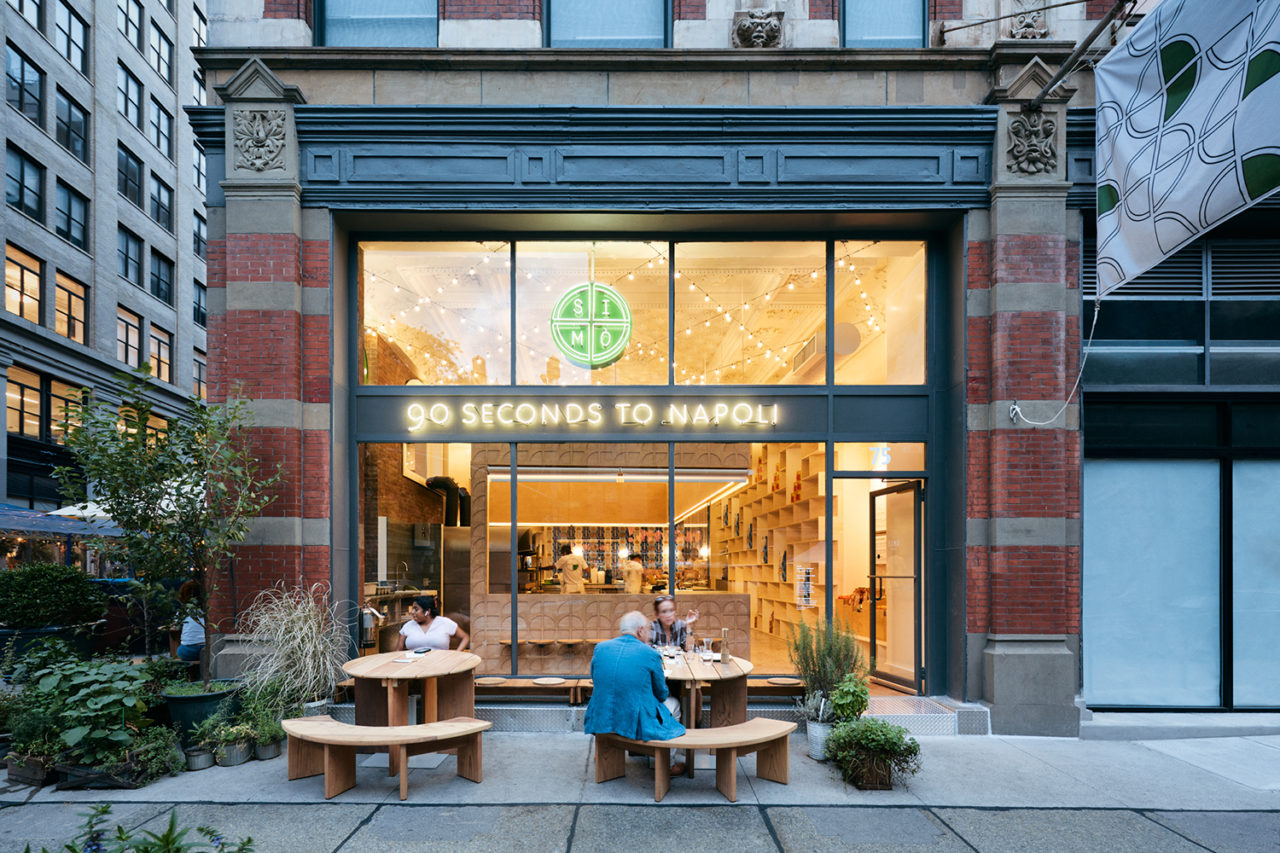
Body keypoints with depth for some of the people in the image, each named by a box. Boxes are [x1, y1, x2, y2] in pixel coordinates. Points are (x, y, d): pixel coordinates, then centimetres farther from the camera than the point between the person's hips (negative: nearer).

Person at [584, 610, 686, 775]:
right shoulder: (651, 655, -11)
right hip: (638, 726, -4)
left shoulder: (600, 648, -2)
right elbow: (662, 695, 2)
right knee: (673, 704, 25)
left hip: (601, 723, 4)